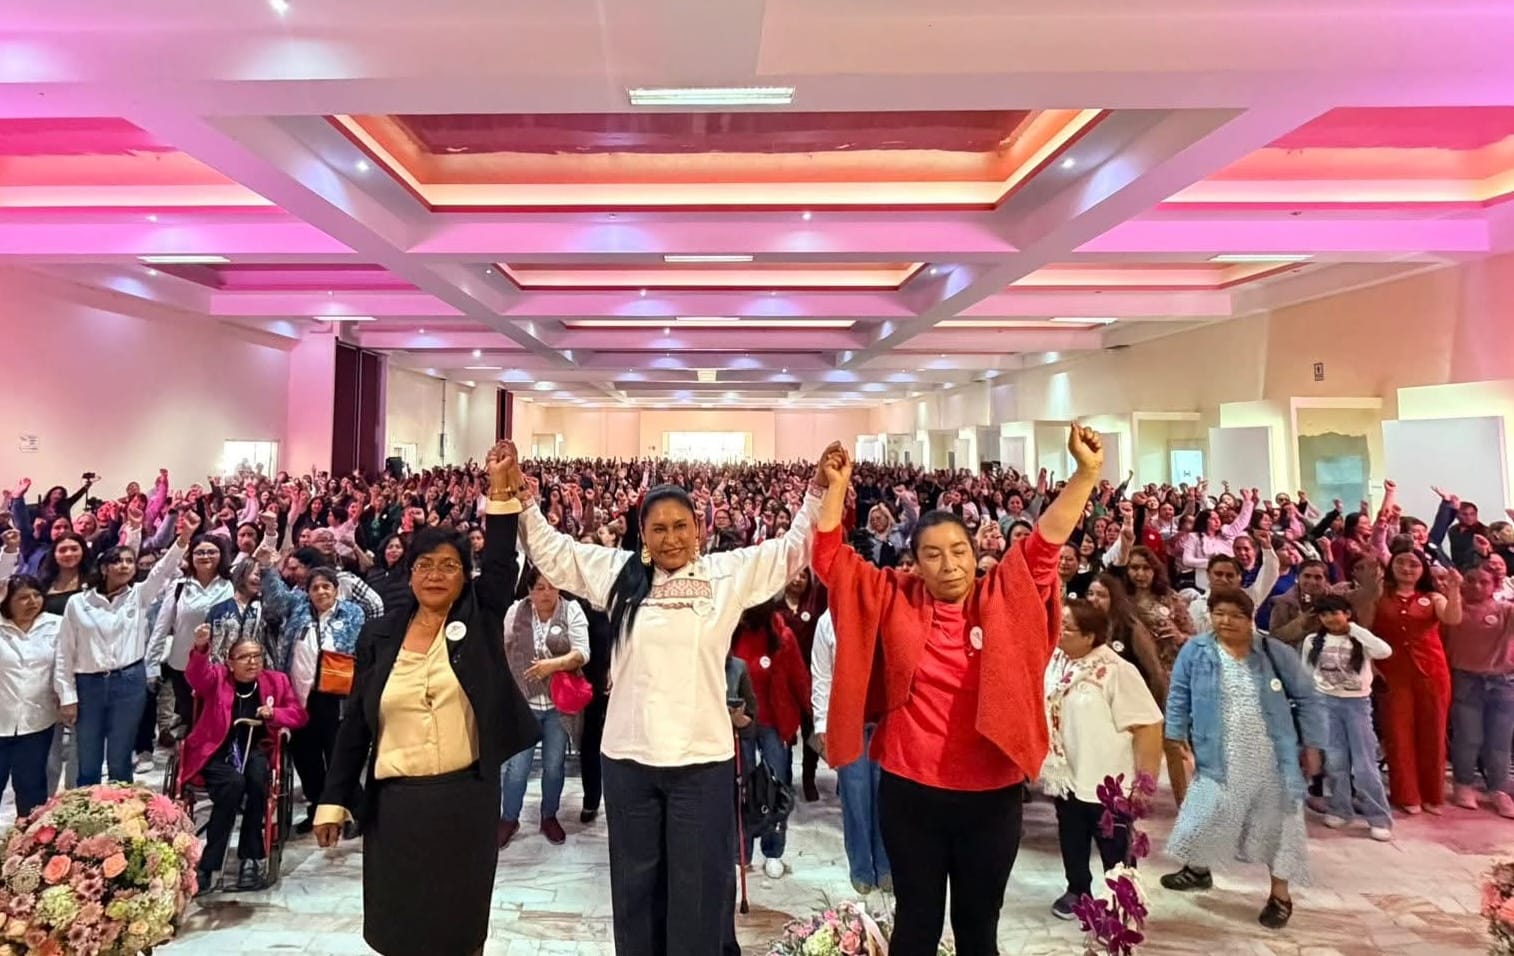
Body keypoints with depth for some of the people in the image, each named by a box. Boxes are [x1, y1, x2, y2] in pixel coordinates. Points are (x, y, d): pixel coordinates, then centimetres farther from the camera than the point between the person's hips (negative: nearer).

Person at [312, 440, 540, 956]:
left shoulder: (479, 620, -1)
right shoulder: (380, 634, 3)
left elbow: (502, 562, -15)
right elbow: (356, 723, 4)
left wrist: (501, 487, -20)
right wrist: (334, 799, 3)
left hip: (466, 799, -1)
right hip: (396, 801, 2)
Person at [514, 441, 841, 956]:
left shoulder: (730, 573, 0)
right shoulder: (617, 572, 4)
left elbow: (794, 547, 3)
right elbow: (551, 550, 9)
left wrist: (823, 489, -8)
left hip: (703, 756, -1)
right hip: (627, 754, 2)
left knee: (698, 883, 11)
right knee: (635, 880, 18)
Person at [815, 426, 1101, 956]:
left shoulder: (1003, 599, -3)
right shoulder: (894, 601, -3)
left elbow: (1046, 541, -9)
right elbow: (830, 558, -5)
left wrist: (1086, 472, -19)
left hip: (991, 793, 1)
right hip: (910, 791, 0)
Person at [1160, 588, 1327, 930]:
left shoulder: (1277, 653, -5)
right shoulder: (1196, 651, -6)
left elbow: (1307, 700, 3)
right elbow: (1179, 696, 2)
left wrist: (1312, 746, 2)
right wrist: (1179, 735, -2)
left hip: (1273, 759, 0)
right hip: (1222, 759, 0)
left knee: (1277, 822, 9)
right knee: (1208, 813, 8)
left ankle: (1280, 895, 27)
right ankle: (1198, 869, 35)